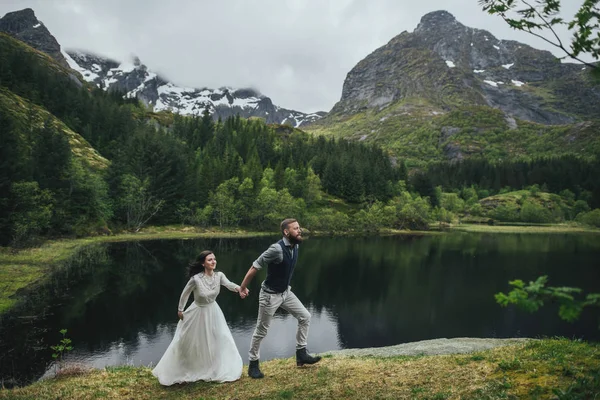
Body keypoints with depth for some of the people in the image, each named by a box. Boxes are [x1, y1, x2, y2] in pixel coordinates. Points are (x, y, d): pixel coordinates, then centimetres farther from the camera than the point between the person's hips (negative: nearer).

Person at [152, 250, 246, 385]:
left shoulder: (219, 275, -17)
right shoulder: (196, 279, -26)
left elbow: (229, 284, -35)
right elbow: (185, 293, -11)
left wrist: (239, 288, -56)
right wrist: (180, 310, -1)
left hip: (213, 311, 4)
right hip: (198, 312, -4)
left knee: (219, 339, 12)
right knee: (190, 342, 10)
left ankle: (216, 369, 35)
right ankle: (182, 370, 35)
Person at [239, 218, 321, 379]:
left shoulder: (295, 246, -5)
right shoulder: (276, 249, -30)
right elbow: (255, 267, -22)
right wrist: (243, 287, -14)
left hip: (286, 292, 8)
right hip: (270, 295, -7)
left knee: (305, 317, 8)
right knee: (261, 330, 7)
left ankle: (301, 354, 21)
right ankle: (253, 364, 25)